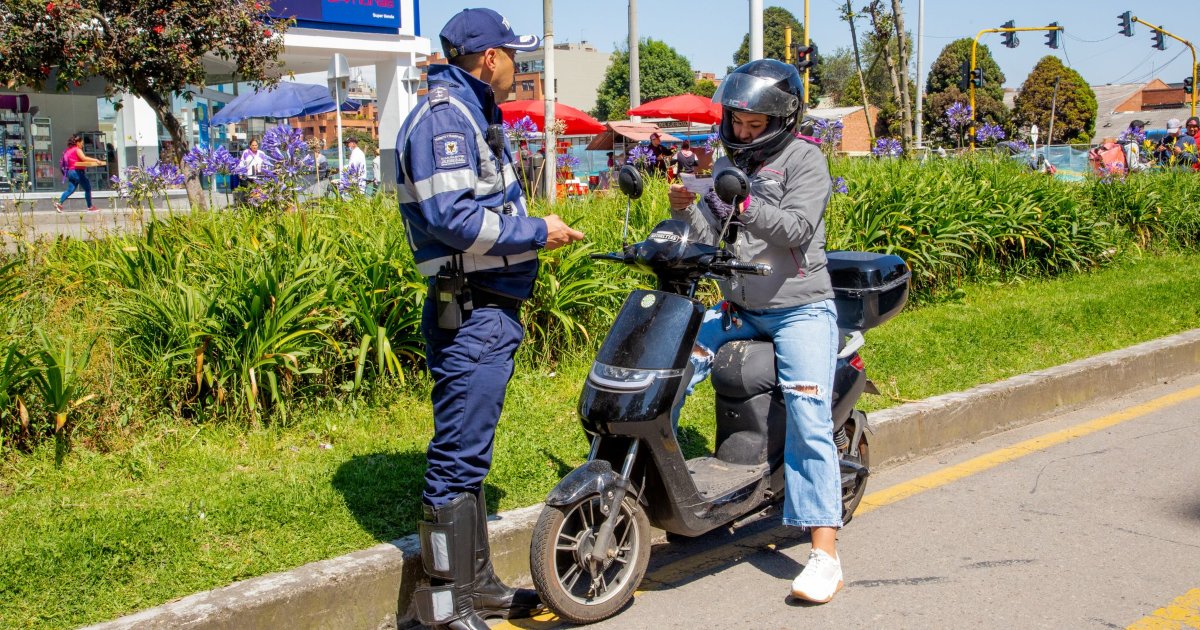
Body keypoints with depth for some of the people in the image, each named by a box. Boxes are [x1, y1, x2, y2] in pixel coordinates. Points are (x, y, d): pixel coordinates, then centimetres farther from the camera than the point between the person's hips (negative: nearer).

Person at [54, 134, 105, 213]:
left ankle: (59, 203, -8)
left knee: (70, 189, 6)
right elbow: (84, 158, -23)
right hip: (77, 171, -9)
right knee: (87, 188, 1)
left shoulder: (69, 150, 17)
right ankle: (90, 207, 5)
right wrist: (96, 160, -28)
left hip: (70, 171, 9)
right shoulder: (77, 150, -8)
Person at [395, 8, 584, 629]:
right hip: (470, 315, -11)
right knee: (458, 456, -4)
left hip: (488, 313, 11)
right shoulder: (443, 117, -13)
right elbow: (452, 216, -23)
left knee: (469, 455, 16)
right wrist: (536, 231, -15)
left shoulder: (469, 116, 20)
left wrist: (537, 230, 13)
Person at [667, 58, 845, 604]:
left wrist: (744, 206, -30)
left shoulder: (803, 158, -3)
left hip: (800, 308, -6)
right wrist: (687, 211, -12)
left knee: (809, 418, -18)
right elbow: (712, 241, 7)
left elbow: (799, 228, -17)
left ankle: (825, 554, -19)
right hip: (739, 309, 6)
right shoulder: (727, 166, 14)